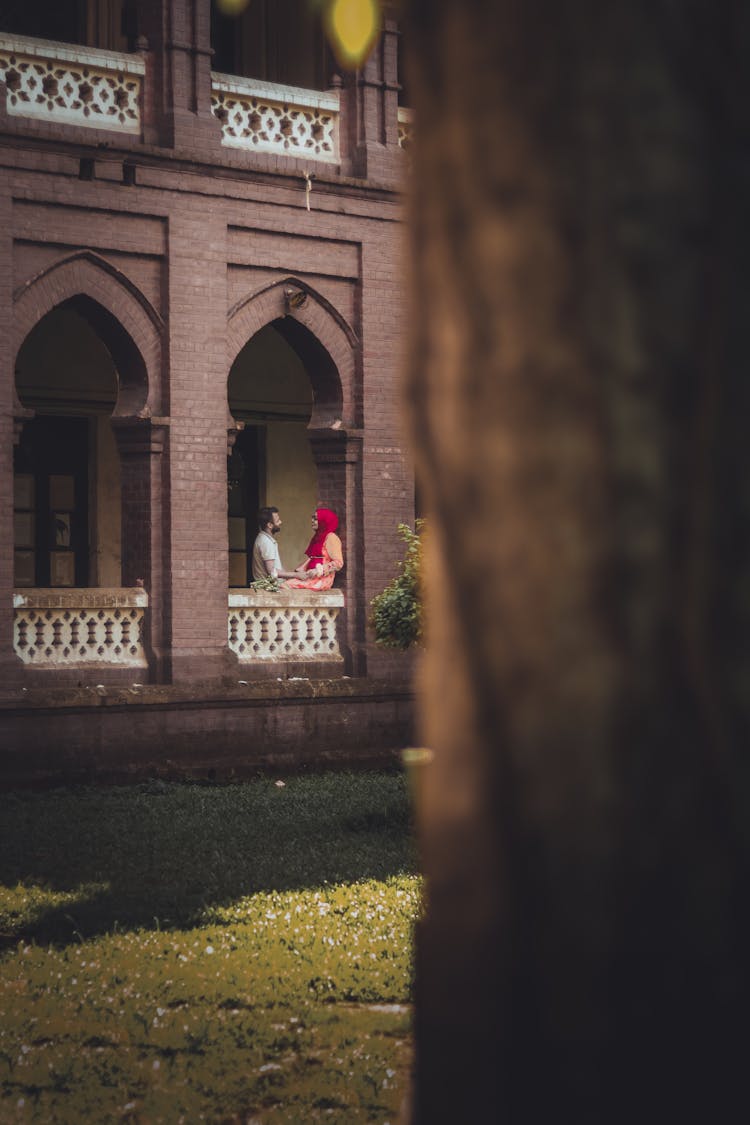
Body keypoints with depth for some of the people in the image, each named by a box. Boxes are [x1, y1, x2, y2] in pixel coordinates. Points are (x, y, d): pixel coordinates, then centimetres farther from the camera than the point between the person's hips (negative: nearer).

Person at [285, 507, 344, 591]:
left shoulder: (331, 537, -4)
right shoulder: (317, 537, 23)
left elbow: (338, 563, -10)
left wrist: (318, 571, -17)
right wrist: (301, 569, 4)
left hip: (322, 579, -8)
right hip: (312, 576, 8)